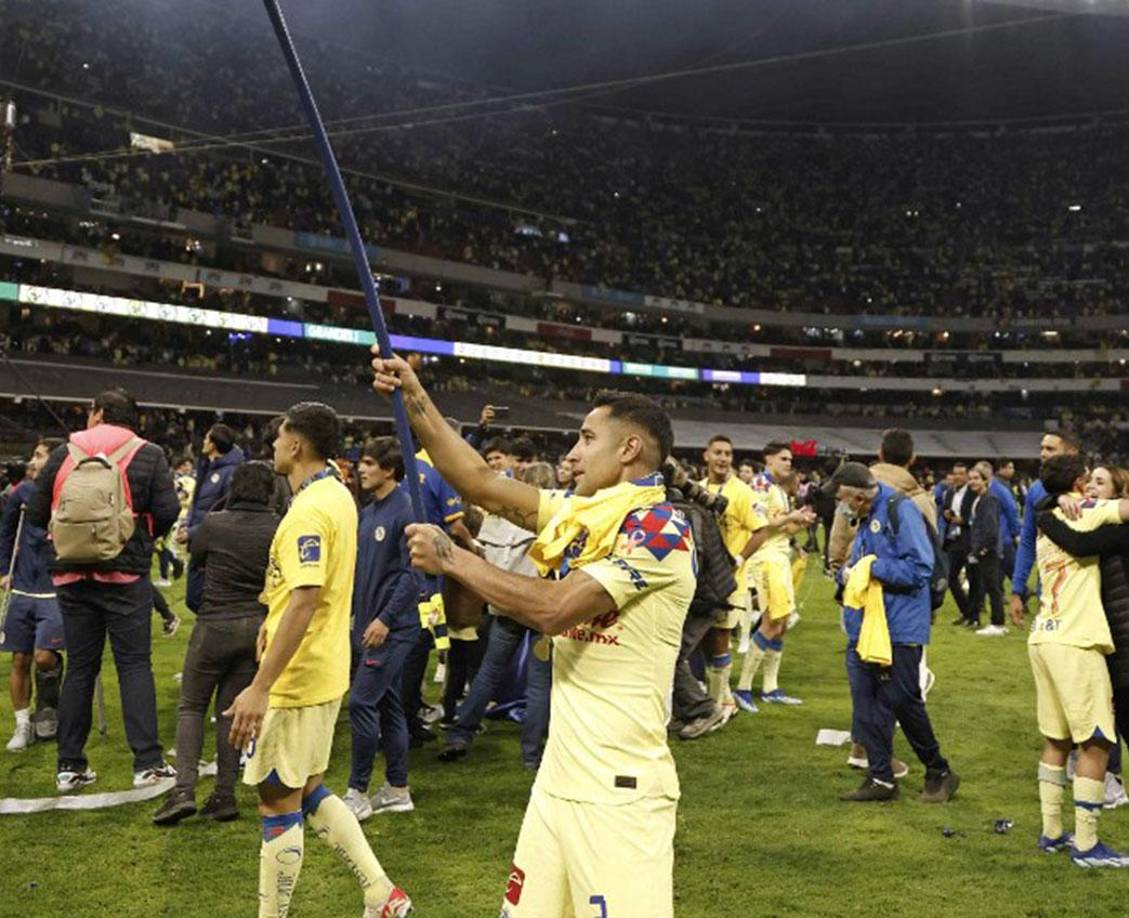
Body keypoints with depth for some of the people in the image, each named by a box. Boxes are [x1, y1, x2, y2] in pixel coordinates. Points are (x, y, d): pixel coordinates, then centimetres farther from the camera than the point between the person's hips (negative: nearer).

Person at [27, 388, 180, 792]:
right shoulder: (148, 455, -1)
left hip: (71, 573, 3)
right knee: (134, 664, 1)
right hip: (126, 573, -3)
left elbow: (36, 511, 6)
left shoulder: (65, 452, 5)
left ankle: (70, 765, 15)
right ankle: (148, 762, -3)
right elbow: (167, 512, -9)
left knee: (80, 666, 11)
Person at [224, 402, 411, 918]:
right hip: (325, 672, 10)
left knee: (278, 800, 2)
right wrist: (275, 619, 24)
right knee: (307, 789, 19)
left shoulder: (308, 510, -21)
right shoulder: (339, 496, 9)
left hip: (296, 681, -10)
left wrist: (260, 687, -29)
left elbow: (304, 602, -28)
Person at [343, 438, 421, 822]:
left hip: (392, 627, -9)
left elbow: (411, 572, -18)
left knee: (363, 702, -8)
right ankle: (397, 789, 22)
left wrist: (385, 618, -21)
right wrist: (353, 613, 15)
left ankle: (358, 792, 1)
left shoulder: (405, 511, -14)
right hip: (368, 625, 9)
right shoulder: (368, 512, 13)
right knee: (387, 703, 13)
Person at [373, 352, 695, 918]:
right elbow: (480, 484, 10)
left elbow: (554, 608, -21)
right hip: (559, 777, 8)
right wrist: (415, 398, 7)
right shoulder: (580, 512, 11)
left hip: (619, 789, -8)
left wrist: (451, 558, -12)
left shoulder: (658, 528, -14)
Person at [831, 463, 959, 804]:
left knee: (904, 702, 0)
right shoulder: (866, 520, 15)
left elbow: (920, 568, -20)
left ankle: (939, 772, 19)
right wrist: (848, 572, 0)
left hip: (899, 630, -8)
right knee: (866, 703, 7)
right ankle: (881, 779, 17)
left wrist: (873, 568, -18)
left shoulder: (901, 511, -12)